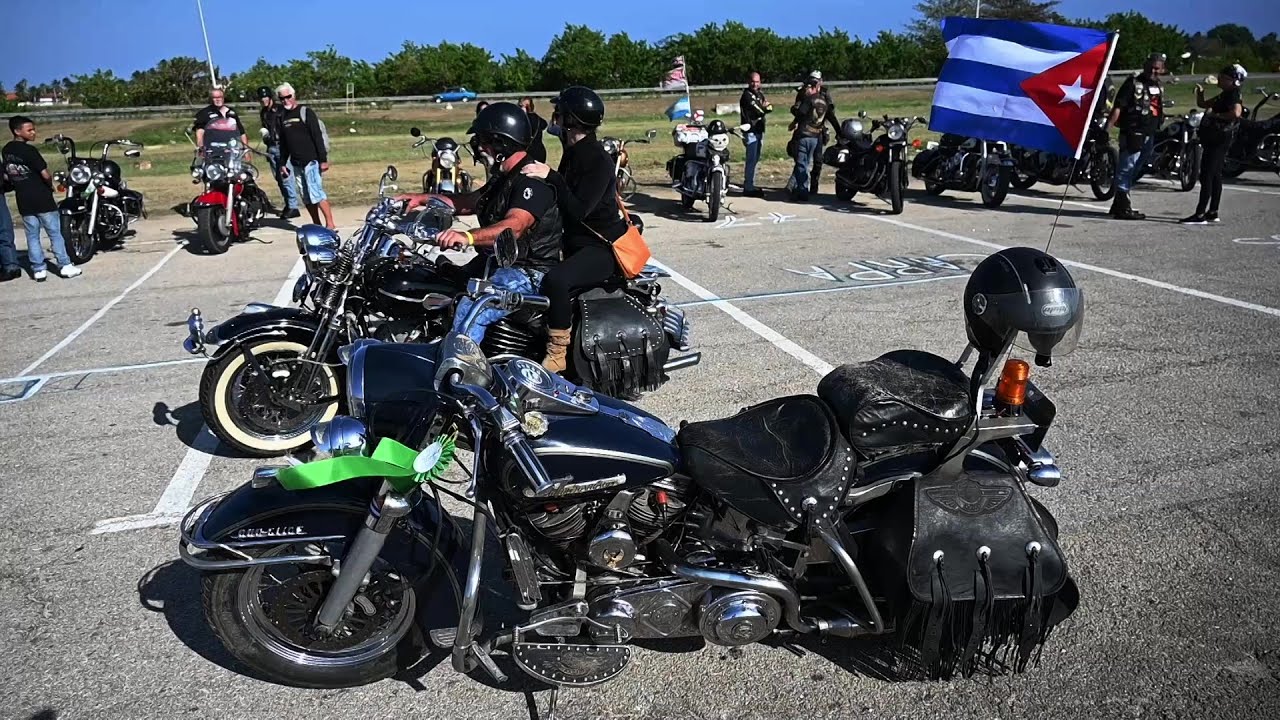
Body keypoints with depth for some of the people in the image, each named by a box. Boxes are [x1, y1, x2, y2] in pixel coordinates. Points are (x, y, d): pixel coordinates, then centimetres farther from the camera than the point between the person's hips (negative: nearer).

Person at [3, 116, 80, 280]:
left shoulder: (6, 151, 7)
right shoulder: (29, 150, -15)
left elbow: (7, 174, 11)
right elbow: (45, 175, -17)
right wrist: (50, 185, 2)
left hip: (23, 200, 6)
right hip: (41, 199, -6)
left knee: (32, 236, 10)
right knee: (55, 233, 3)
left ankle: (38, 270, 9)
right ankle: (65, 266, 5)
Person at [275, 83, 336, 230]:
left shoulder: (305, 112, -4)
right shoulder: (283, 117, 15)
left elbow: (318, 137, -10)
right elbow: (283, 142, 20)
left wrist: (323, 159, -16)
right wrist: (283, 163, 16)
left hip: (311, 161, -7)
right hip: (296, 163, 7)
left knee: (315, 192, -14)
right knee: (306, 196, 5)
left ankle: (330, 225, -12)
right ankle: (317, 225, 10)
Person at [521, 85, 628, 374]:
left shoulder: (598, 160, -17)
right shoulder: (574, 153, 11)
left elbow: (578, 210, -28)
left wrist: (551, 176, -30)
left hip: (602, 248, -10)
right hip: (576, 242, 10)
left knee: (555, 280, -35)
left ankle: (557, 354, -24)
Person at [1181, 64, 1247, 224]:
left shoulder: (1234, 94, -12)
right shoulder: (1225, 94, 17)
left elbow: (1236, 112, -30)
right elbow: (1202, 104, 25)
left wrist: (1215, 115, -20)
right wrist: (1200, 91, 7)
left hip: (1219, 139, -10)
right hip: (1214, 139, 10)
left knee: (1206, 176, -13)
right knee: (1215, 175, 13)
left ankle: (1200, 215, -15)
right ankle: (1212, 213, 20)